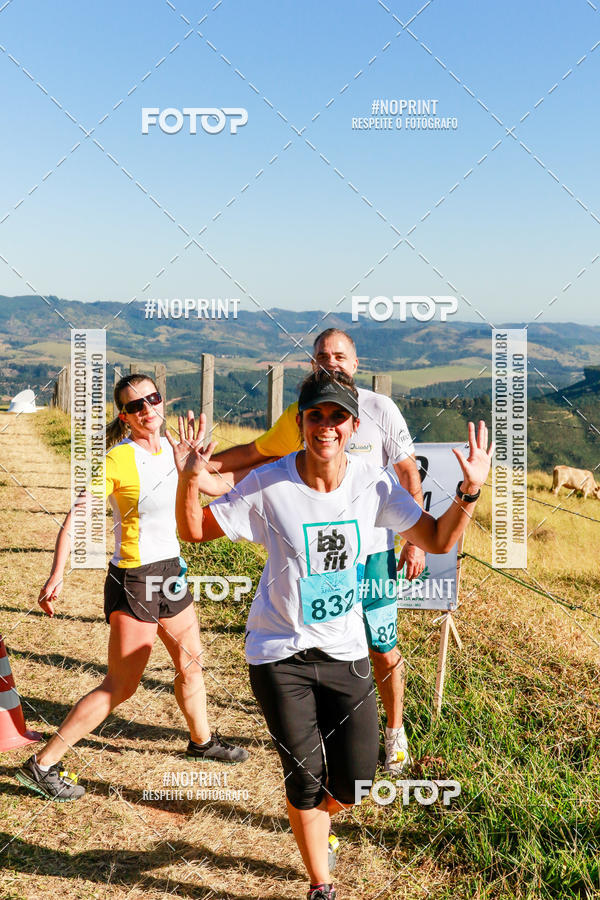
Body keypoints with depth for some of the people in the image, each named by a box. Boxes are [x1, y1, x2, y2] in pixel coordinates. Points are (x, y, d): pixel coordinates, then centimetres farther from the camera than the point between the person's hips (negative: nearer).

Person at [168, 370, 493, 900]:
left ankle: (316, 821, 46)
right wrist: (190, 481, -27)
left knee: (353, 783, 8)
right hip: (281, 653, -2)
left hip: (346, 652, 3)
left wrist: (469, 491, -17)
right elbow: (195, 531, -7)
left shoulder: (374, 485, -8)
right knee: (305, 781, 4)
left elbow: (438, 541, 0)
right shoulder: (268, 486, -15)